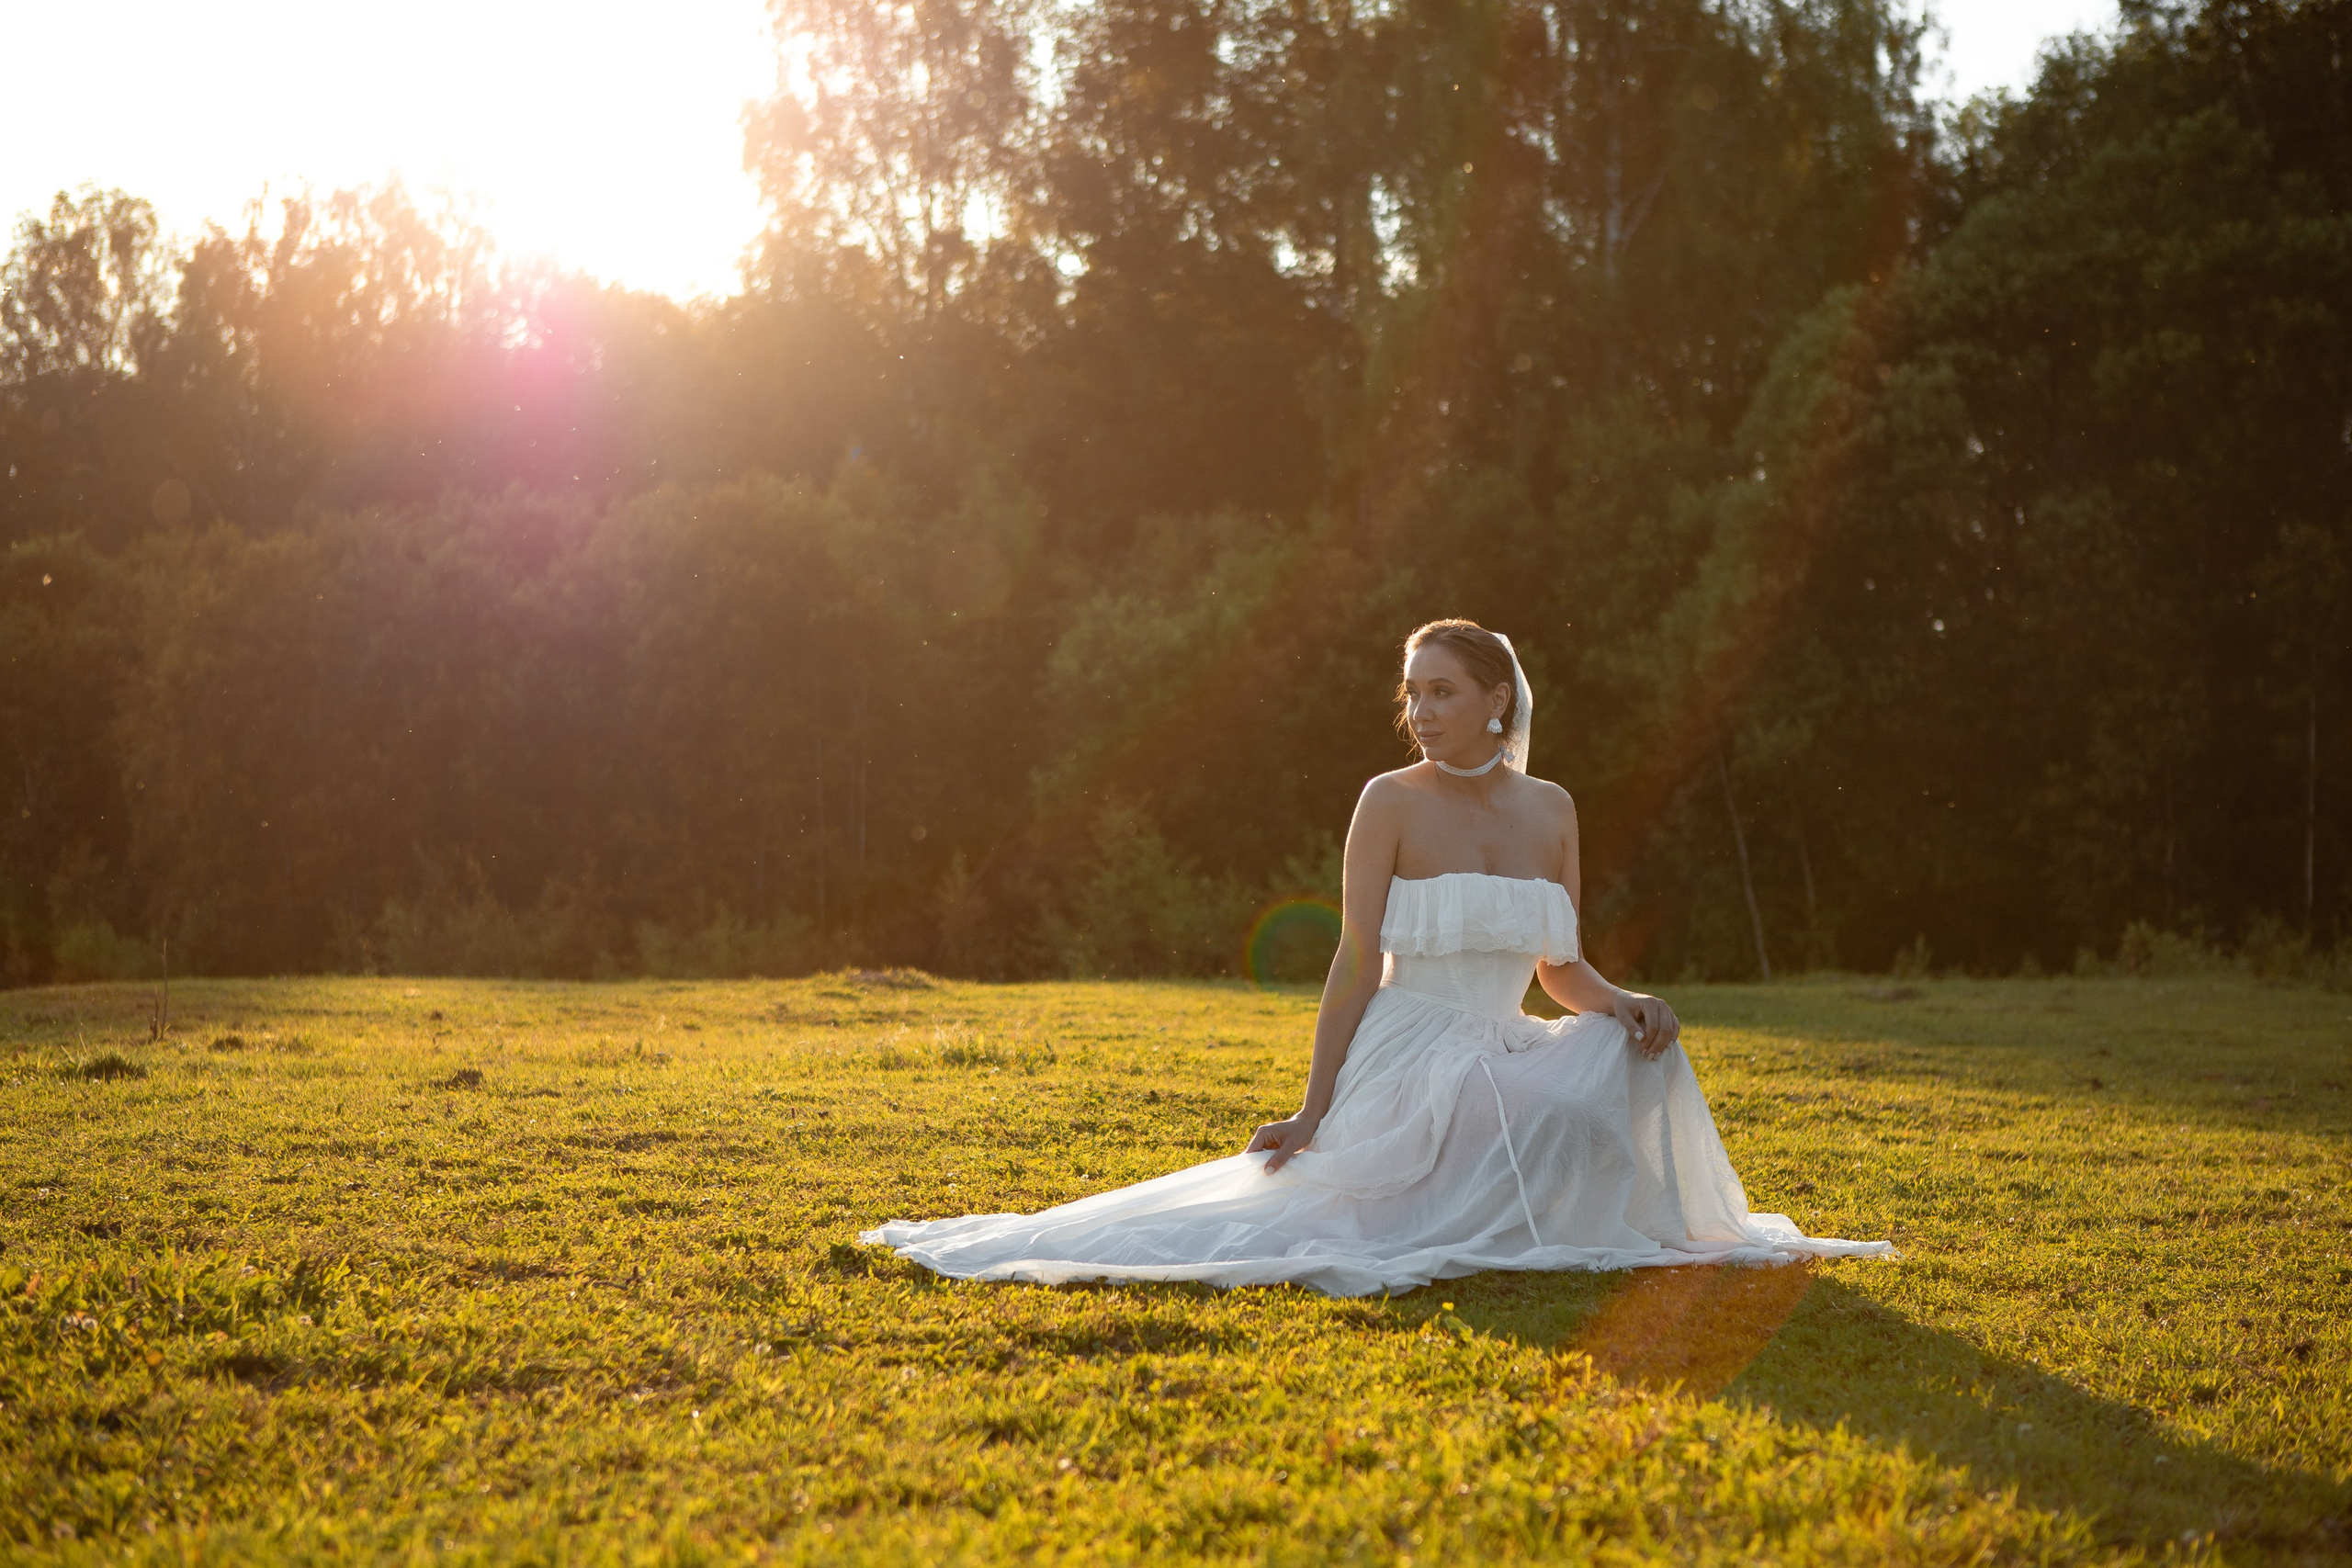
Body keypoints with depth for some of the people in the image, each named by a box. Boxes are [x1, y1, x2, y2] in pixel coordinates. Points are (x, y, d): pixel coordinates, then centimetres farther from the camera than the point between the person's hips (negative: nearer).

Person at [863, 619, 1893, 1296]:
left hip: (1506, 1057, 4)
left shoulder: (1550, 810, 8)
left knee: (1632, 1054, -21)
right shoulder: (1391, 802, -6)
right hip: (1404, 1059, -4)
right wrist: (1312, 1110, -13)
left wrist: (1626, 1001, -9)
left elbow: (1559, 968, 13)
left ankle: (1611, 1236, 1)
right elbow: (1356, 962, -8)